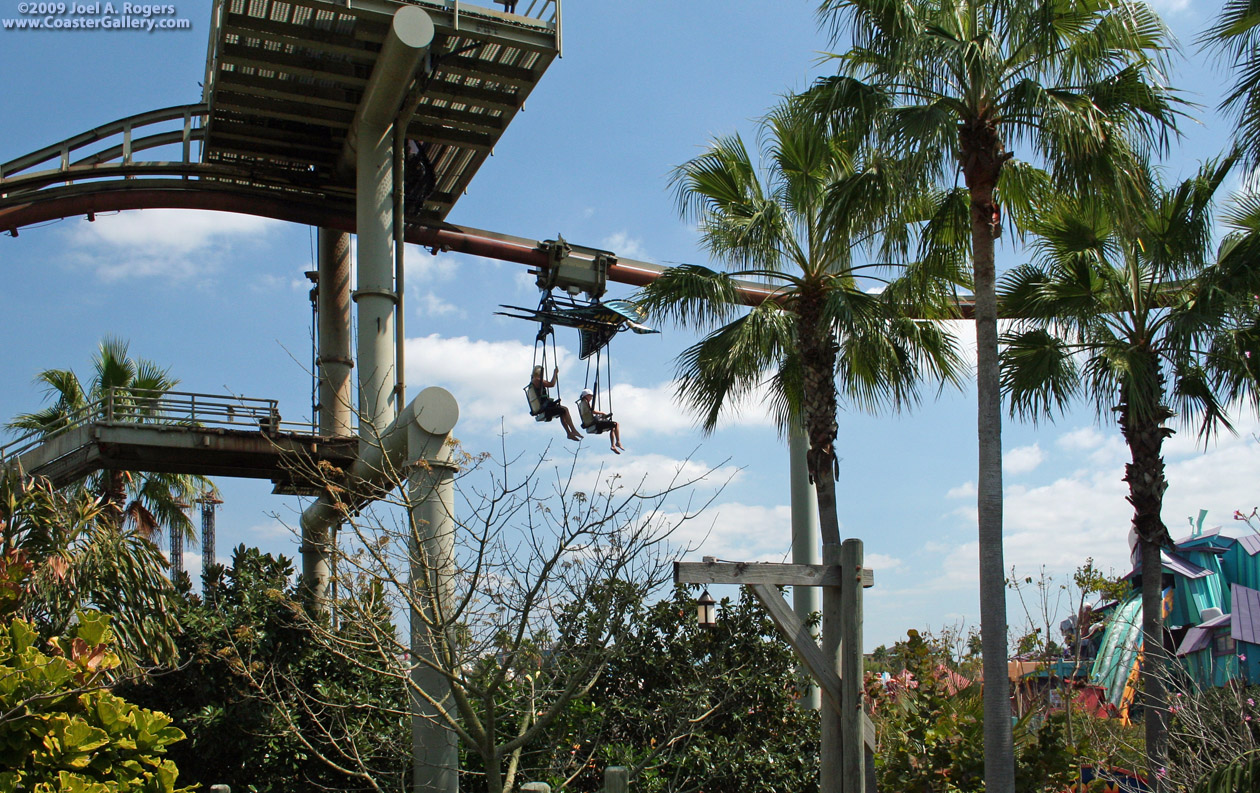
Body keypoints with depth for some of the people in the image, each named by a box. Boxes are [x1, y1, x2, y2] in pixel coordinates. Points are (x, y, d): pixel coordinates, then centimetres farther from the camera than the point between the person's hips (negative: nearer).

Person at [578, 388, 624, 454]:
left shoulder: (581, 404, 22)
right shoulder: (585, 403, -8)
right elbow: (592, 411, -19)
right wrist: (603, 413, -8)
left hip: (590, 426, 11)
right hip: (593, 425, -11)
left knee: (612, 428, 26)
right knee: (616, 424, -11)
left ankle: (613, 446, 19)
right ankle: (618, 442, -14)